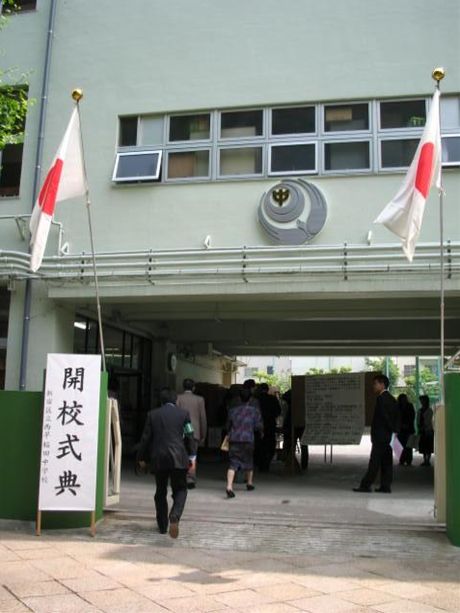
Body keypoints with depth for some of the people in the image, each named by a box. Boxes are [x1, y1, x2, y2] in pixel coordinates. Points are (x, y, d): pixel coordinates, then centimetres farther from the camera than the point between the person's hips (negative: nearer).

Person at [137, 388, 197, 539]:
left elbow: (146, 438, 7)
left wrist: (142, 457, 17)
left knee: (161, 492, 15)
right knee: (180, 490, 6)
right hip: (178, 458, -1)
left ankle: (162, 526, 19)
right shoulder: (183, 413, 4)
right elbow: (189, 436, 2)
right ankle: (174, 516, -20)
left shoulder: (153, 415, 6)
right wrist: (192, 456, 10)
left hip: (158, 459, 2)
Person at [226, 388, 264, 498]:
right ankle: (249, 483, 36)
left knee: (233, 464, -3)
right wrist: (261, 432, 20)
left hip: (233, 439, 1)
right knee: (249, 462, 20)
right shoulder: (254, 410, 3)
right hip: (247, 439, -1)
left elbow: (228, 426, 15)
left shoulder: (233, 410, 10)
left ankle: (229, 487, -20)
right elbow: (259, 426, -1)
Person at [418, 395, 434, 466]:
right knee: (423, 446, 6)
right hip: (422, 431, 6)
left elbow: (429, 421, -11)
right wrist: (419, 427, -3)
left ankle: (428, 460, -2)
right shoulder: (419, 410, 13)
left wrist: (423, 427, -17)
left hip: (428, 430, -6)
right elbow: (418, 420, 12)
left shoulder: (429, 410, -5)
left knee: (428, 447, -3)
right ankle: (425, 460, 11)